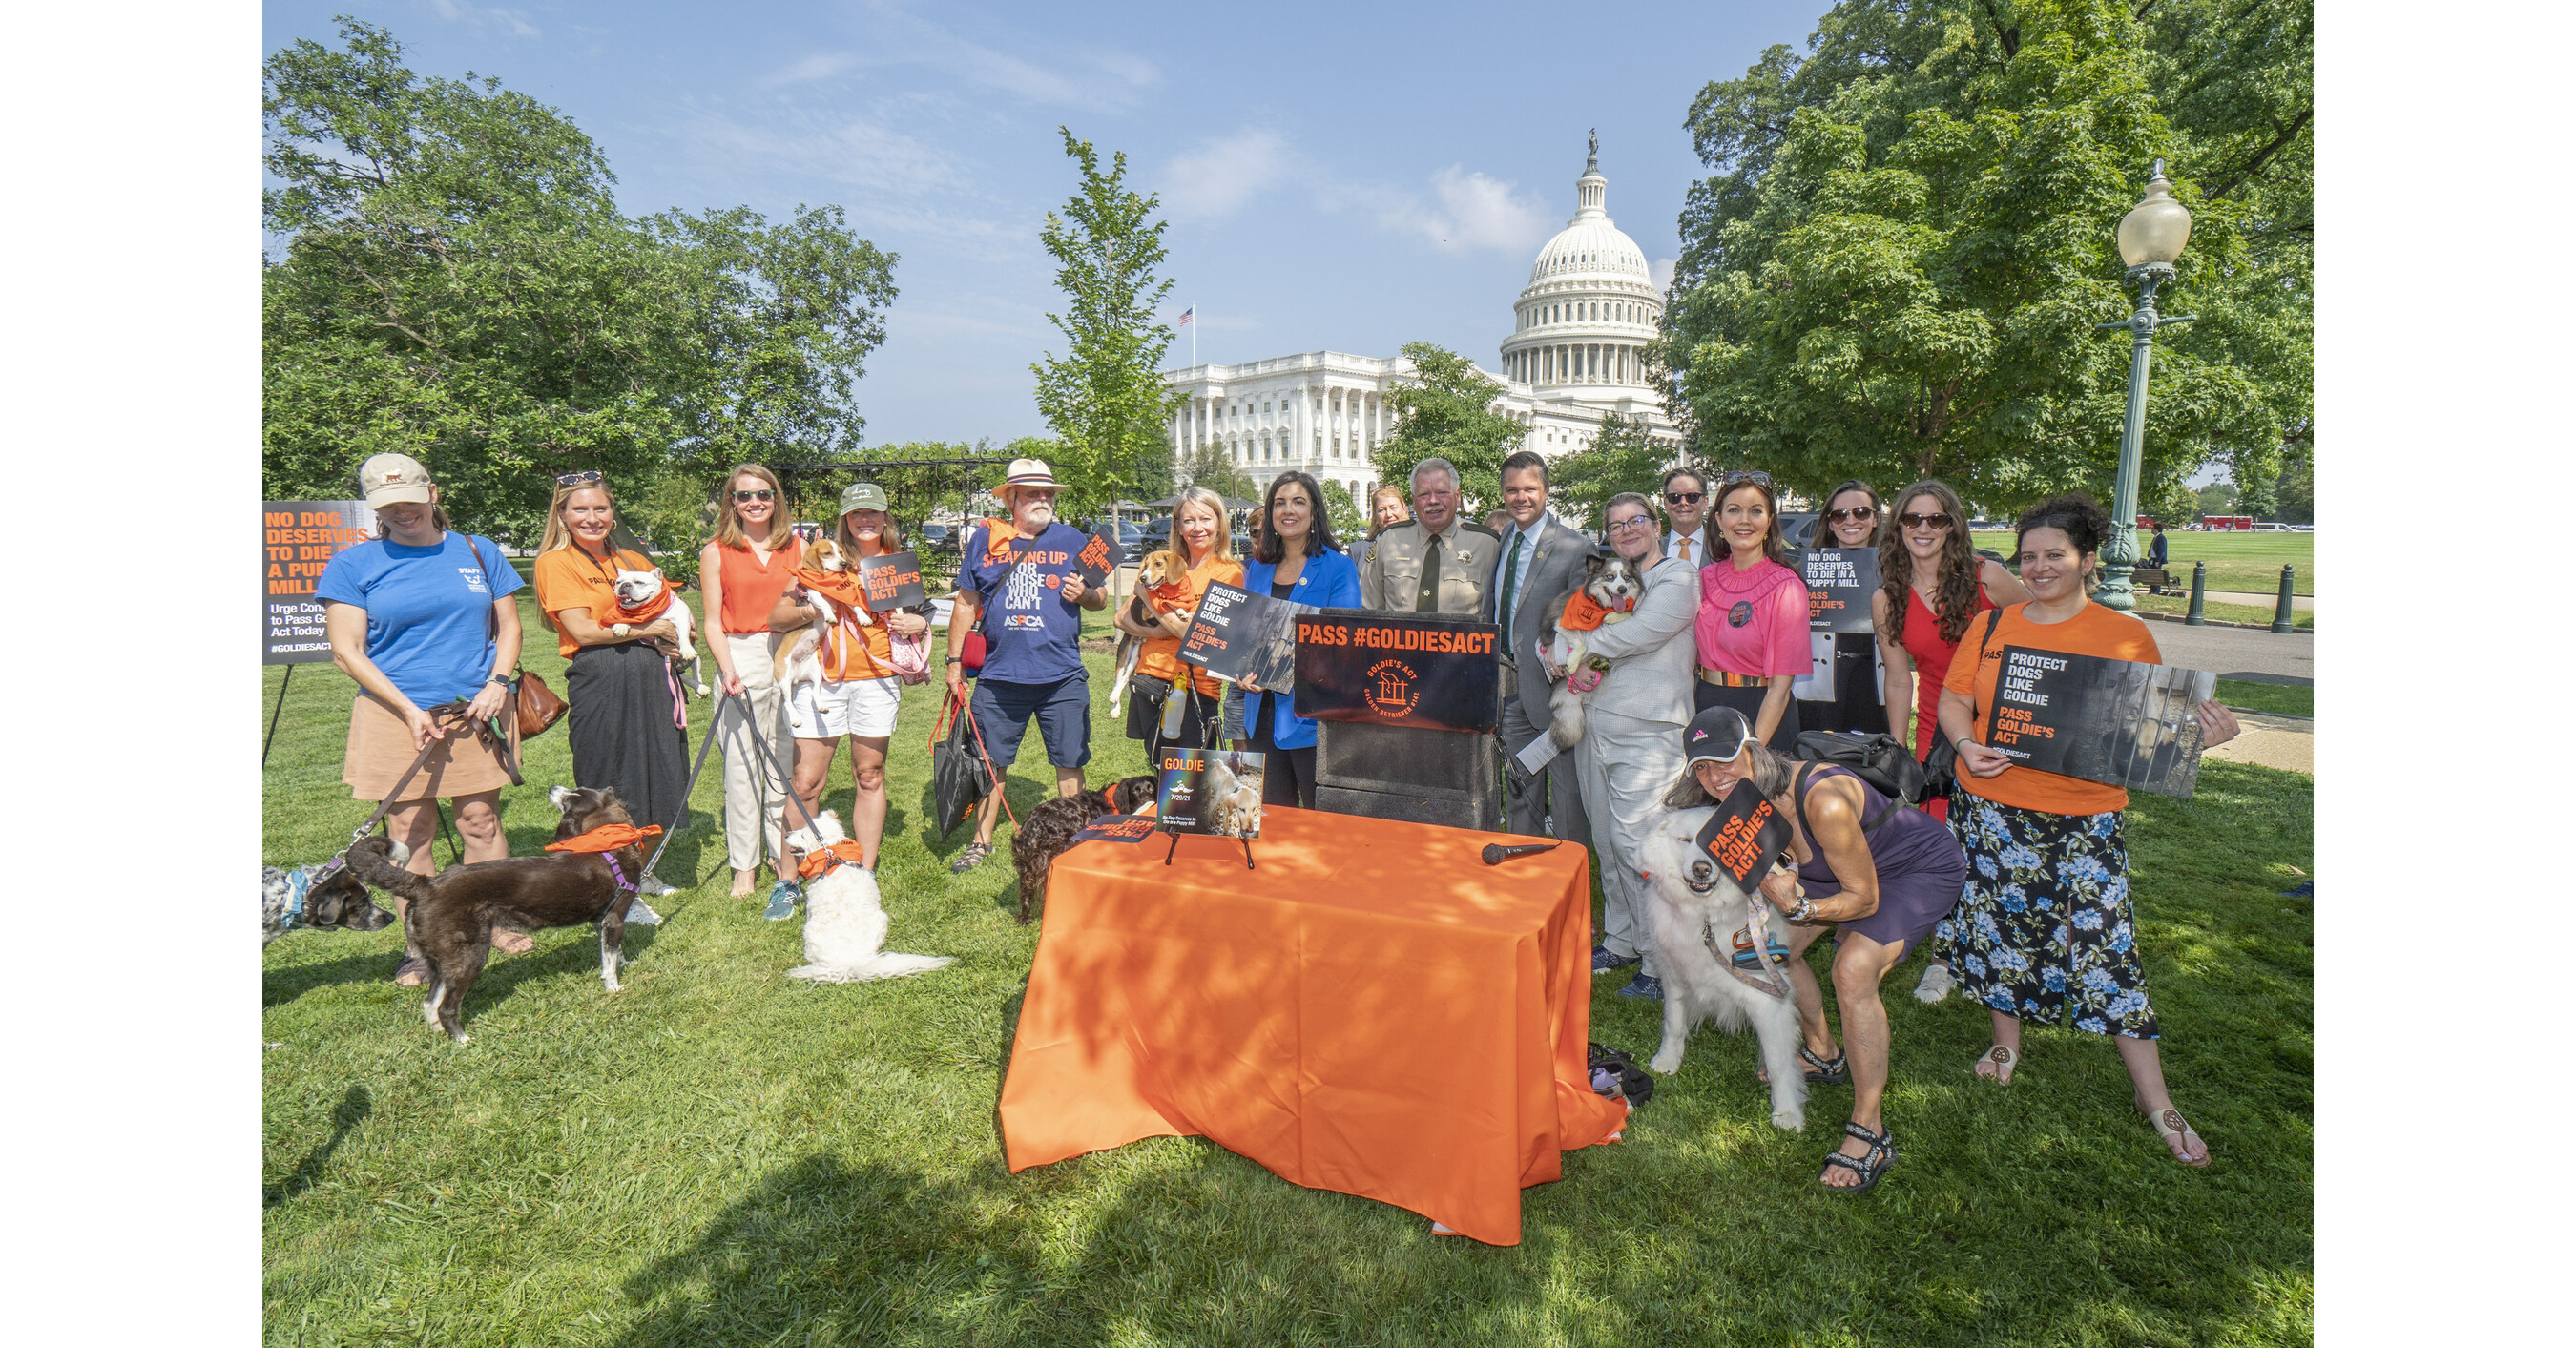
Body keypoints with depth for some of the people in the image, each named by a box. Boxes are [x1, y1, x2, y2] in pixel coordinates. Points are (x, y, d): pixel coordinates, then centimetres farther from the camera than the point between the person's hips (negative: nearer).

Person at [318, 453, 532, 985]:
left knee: (481, 819, 3)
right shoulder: (354, 564, 2)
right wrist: (409, 710, -12)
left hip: (476, 712, 1)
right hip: (396, 716, -1)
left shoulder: (478, 552, 9)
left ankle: (496, 921, 16)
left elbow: (508, 626, 13)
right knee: (408, 829, 3)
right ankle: (419, 945, 12)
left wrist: (497, 682, -4)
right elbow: (347, 651, -2)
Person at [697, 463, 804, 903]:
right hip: (742, 657, -1)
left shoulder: (796, 547, 11)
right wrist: (727, 668, -11)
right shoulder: (716, 552, 6)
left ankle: (785, 856, 17)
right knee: (741, 764, 0)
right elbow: (713, 621, 3)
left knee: (785, 761, 6)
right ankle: (744, 864, 11)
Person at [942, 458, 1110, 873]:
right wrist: (954, 660, 10)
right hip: (999, 675, 1)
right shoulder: (985, 539, 7)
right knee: (990, 762, 11)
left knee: (1069, 764, 5)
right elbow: (966, 603, 13)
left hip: (1062, 677, -1)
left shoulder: (1071, 539, 6)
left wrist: (1084, 593, -11)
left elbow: (1101, 598, 12)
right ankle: (982, 841, 27)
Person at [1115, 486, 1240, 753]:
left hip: (1196, 688, -5)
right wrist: (1159, 631, -10)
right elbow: (1121, 618, 10)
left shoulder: (1229, 573, -4)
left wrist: (1151, 603, -9)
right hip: (1149, 679, 5)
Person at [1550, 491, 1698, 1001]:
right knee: (1607, 844, 12)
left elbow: (1641, 633, -16)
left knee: (1636, 844, -10)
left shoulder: (1679, 576, -1)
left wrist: (1580, 649, -4)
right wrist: (1573, 668, -4)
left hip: (1647, 733, -7)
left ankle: (1661, 963, 2)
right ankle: (1620, 942, 26)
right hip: (1594, 727, 7)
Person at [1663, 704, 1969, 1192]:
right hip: (1848, 865, 8)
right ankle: (1823, 1055, 32)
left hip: (1924, 867, -8)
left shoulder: (1824, 802, -39)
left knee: (1853, 970, -27)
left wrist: (1800, 906, -37)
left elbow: (1864, 898, -26)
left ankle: (1870, 1134, -13)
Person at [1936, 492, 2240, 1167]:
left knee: (2104, 944, -2)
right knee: (1999, 927, 12)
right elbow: (1952, 699, 8)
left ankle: (2153, 1095, 13)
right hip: (1992, 811, 2)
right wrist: (1966, 745, -10)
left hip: (2084, 822, -2)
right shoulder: (1991, 626, 5)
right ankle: (2008, 1039, 34)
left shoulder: (2126, 635, 0)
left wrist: (2199, 737, -17)